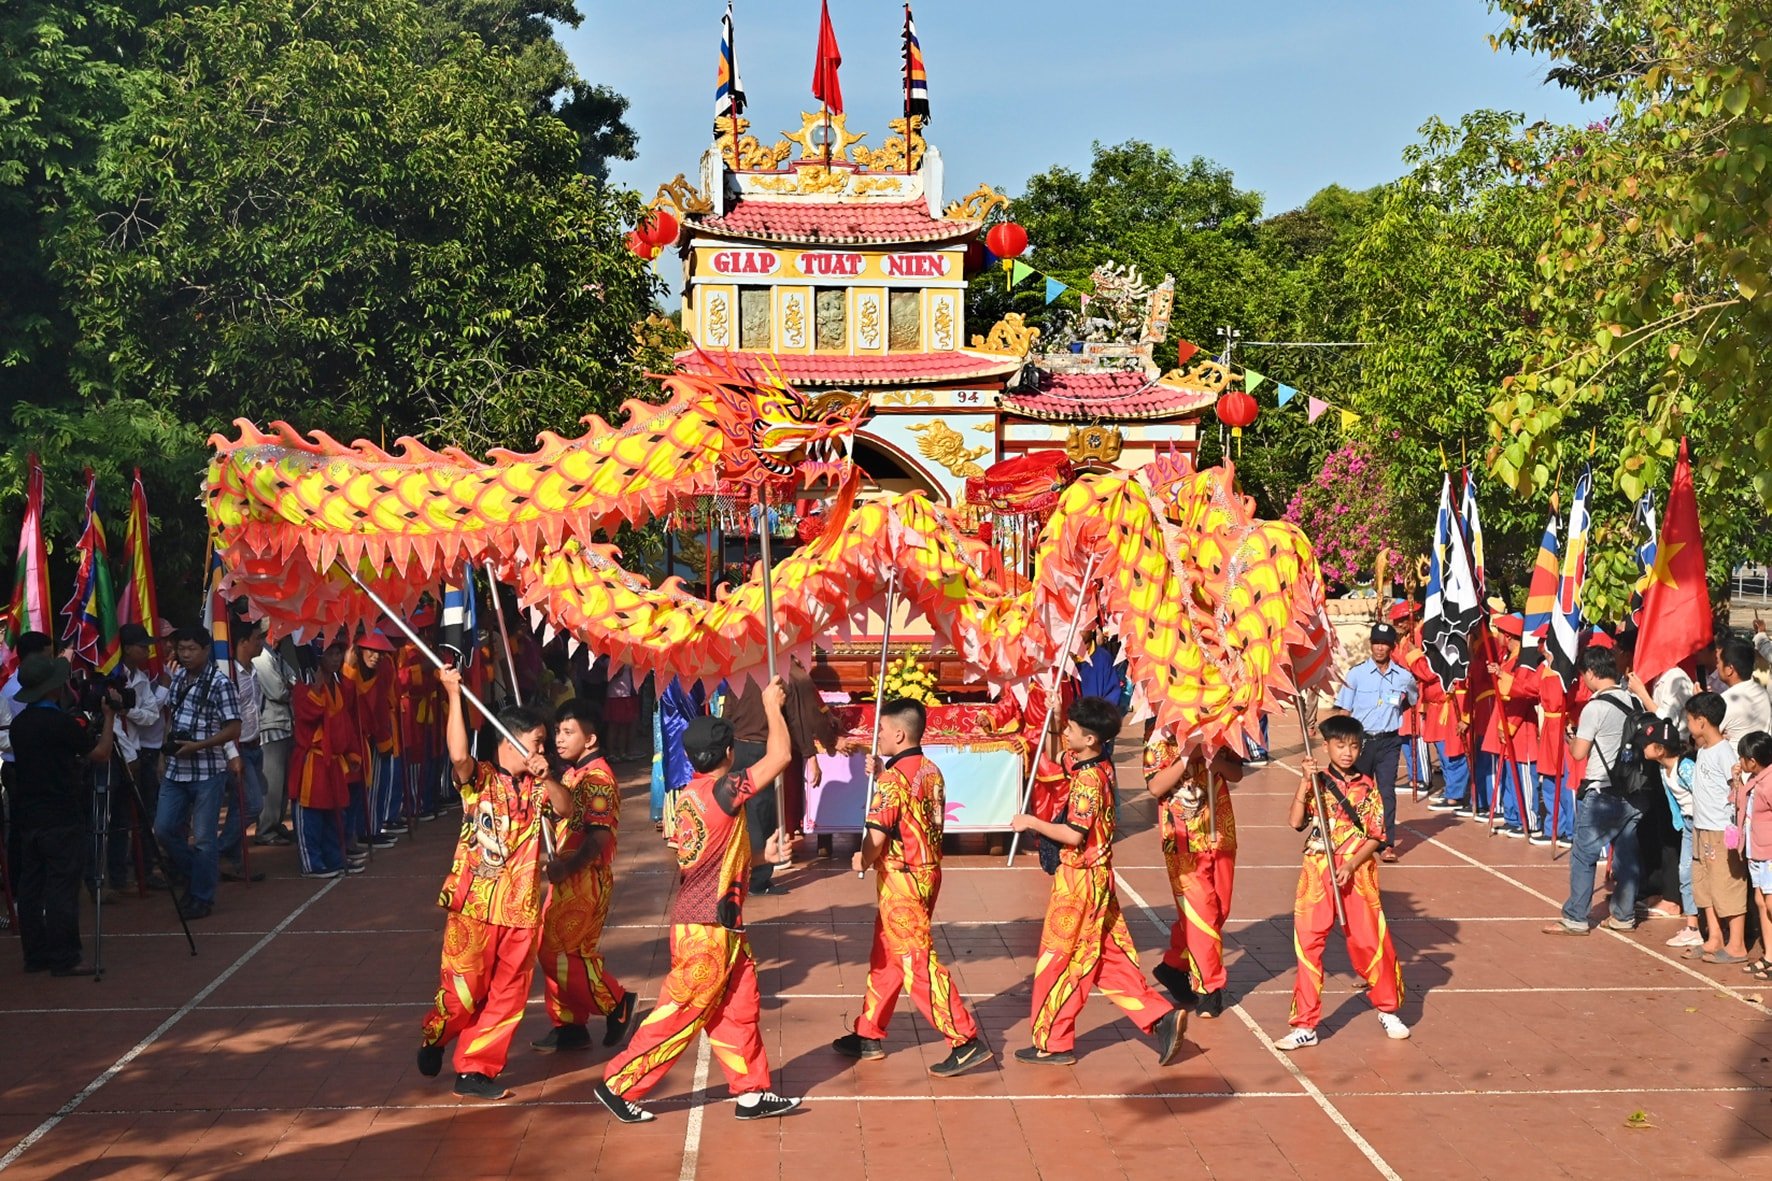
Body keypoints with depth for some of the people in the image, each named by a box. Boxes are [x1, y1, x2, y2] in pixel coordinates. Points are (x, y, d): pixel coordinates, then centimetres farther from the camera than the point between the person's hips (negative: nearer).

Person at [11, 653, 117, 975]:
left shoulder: (19, 723, 8)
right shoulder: (62, 723, -16)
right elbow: (101, 755, -7)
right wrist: (109, 715, 2)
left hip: (27, 817, 8)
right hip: (62, 819, -8)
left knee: (30, 887, 10)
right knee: (62, 888, -4)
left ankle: (35, 955, 16)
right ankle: (63, 959, -2)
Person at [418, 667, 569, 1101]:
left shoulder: (537, 785, 9)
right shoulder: (479, 777, -5)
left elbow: (567, 809, -5)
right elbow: (458, 755, -25)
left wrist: (547, 778, -21)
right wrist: (453, 694, -29)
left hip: (521, 906, 5)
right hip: (474, 902, -5)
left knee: (507, 994, 6)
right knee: (464, 988, -1)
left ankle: (476, 1070, 17)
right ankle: (434, 1040, 30)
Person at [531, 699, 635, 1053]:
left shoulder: (597, 777, -17)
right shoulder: (571, 773, 12)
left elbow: (599, 836, -24)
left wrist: (566, 867, -27)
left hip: (586, 879, -10)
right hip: (566, 878, 10)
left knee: (568, 953, -5)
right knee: (553, 949, 12)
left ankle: (617, 1004, 11)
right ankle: (568, 1025, 21)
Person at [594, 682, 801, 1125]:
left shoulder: (689, 794, 9)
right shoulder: (722, 791, -18)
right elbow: (780, 757, -18)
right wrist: (772, 706, -6)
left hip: (719, 925, 9)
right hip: (708, 927, -9)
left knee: (738, 1007, 13)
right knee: (683, 1013, 0)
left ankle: (752, 1093, 20)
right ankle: (620, 1085, 9)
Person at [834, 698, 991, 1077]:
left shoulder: (894, 779, -19)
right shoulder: (932, 771, 7)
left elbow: (877, 837, -23)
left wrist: (862, 860, -3)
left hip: (900, 879, -9)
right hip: (928, 871, 9)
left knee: (918, 963, -4)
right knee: (885, 958, 18)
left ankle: (966, 1042, -3)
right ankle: (869, 1035, 28)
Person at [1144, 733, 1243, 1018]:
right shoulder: (1161, 739, -7)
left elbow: (1237, 773, 4)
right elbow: (1155, 787, -16)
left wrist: (1217, 761, -17)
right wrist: (1188, 757, -24)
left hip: (1221, 837, 5)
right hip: (1183, 843, -5)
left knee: (1219, 911, 12)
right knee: (1200, 914, -6)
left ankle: (1174, 966, 29)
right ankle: (1209, 987, 6)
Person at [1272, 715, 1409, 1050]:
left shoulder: (1368, 788, 2)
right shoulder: (1316, 783, 2)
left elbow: (1376, 836, 0)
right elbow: (1295, 821, -10)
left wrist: (1351, 865, -13)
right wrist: (1305, 782, -17)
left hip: (1358, 874, 0)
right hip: (1317, 874, 0)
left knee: (1371, 942, 5)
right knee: (1308, 944, 0)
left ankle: (1388, 1010, 28)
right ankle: (1305, 1025, 8)